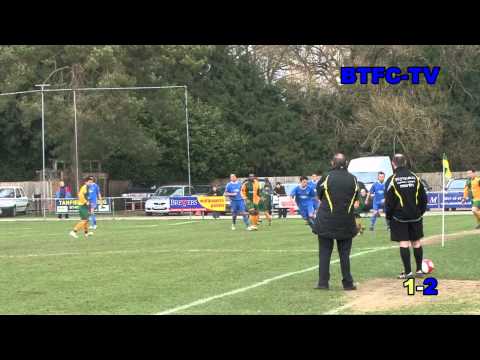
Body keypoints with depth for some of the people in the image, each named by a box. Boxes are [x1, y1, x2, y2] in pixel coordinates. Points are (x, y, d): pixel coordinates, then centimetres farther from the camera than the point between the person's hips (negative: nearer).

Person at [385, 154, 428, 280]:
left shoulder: (392, 180, -8)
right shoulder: (415, 178, 4)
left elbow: (389, 201, -7)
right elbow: (423, 197, 8)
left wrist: (388, 216, 3)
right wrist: (421, 211, 17)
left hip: (399, 216, -4)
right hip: (415, 216, 4)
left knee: (404, 243, -2)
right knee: (416, 242, 11)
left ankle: (408, 272, -4)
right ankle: (419, 270, 15)